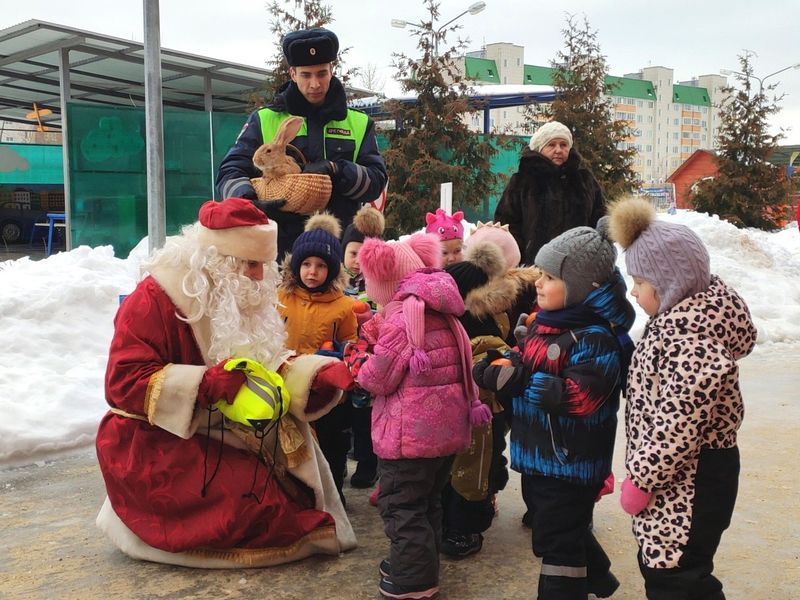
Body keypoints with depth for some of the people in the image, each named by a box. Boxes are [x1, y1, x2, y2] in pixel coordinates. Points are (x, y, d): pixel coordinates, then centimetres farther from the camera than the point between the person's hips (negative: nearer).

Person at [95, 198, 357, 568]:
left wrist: (311, 374, -10)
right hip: (153, 443, -8)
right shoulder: (153, 300, -18)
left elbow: (265, 363, 11)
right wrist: (204, 385, -34)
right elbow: (123, 382, -23)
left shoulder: (242, 299, 5)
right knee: (252, 492, -24)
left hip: (219, 431, 8)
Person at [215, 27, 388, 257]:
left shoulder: (359, 124, 13)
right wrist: (250, 202, -17)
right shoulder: (264, 120, 10)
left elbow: (376, 181, 5)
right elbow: (230, 173, 5)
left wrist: (336, 170, -14)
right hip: (281, 245, -1)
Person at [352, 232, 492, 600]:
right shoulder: (441, 314, 10)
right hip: (447, 426, 9)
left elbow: (378, 378, -17)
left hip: (411, 431, -9)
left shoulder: (400, 318, -17)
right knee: (427, 500, 21)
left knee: (400, 503, 4)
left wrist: (357, 367, 5)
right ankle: (421, 563, 34)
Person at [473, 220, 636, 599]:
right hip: (538, 455, 10)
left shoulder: (594, 338, -23)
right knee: (558, 526, 27)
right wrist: (501, 364, -6)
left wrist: (519, 379, -31)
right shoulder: (544, 323, 6)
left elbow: (579, 396, -33)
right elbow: (523, 364, 17)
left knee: (558, 541, 3)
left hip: (569, 463, -10)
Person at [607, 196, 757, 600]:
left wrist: (639, 479, -15)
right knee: (657, 565, 21)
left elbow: (676, 428, -27)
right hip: (679, 478, 10)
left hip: (687, 486, -10)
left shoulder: (691, 343, -27)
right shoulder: (680, 316, 5)